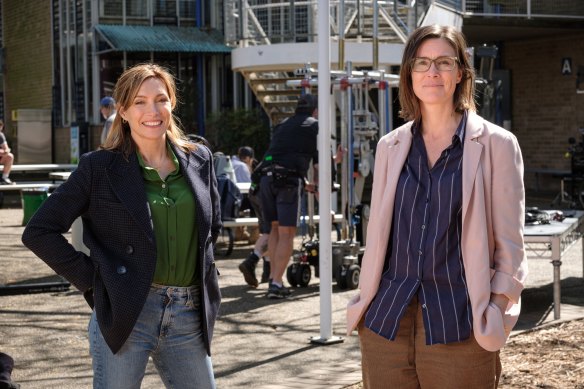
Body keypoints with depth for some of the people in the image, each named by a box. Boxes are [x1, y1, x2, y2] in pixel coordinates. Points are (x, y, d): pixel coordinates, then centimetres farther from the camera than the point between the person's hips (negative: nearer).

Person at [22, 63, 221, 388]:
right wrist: (92, 282, -7)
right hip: (125, 314, -4)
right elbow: (40, 232, -4)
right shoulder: (99, 167, -4)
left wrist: (205, 274, 12)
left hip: (189, 315, 4)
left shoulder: (199, 159, 8)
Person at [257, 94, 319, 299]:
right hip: (289, 181, -5)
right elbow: (319, 160, 7)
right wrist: (316, 184, 24)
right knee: (287, 232, -3)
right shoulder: (315, 126, 11)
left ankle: (273, 277, 17)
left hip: (267, 178, 5)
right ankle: (276, 284, -8)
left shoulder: (282, 125, 27)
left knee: (275, 228, 18)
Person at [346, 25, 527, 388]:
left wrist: (495, 315, -9)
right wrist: (365, 302, 12)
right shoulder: (391, 146, 10)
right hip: (385, 321, 4)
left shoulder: (496, 144, -1)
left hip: (458, 328, -3)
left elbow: (509, 243, -2)